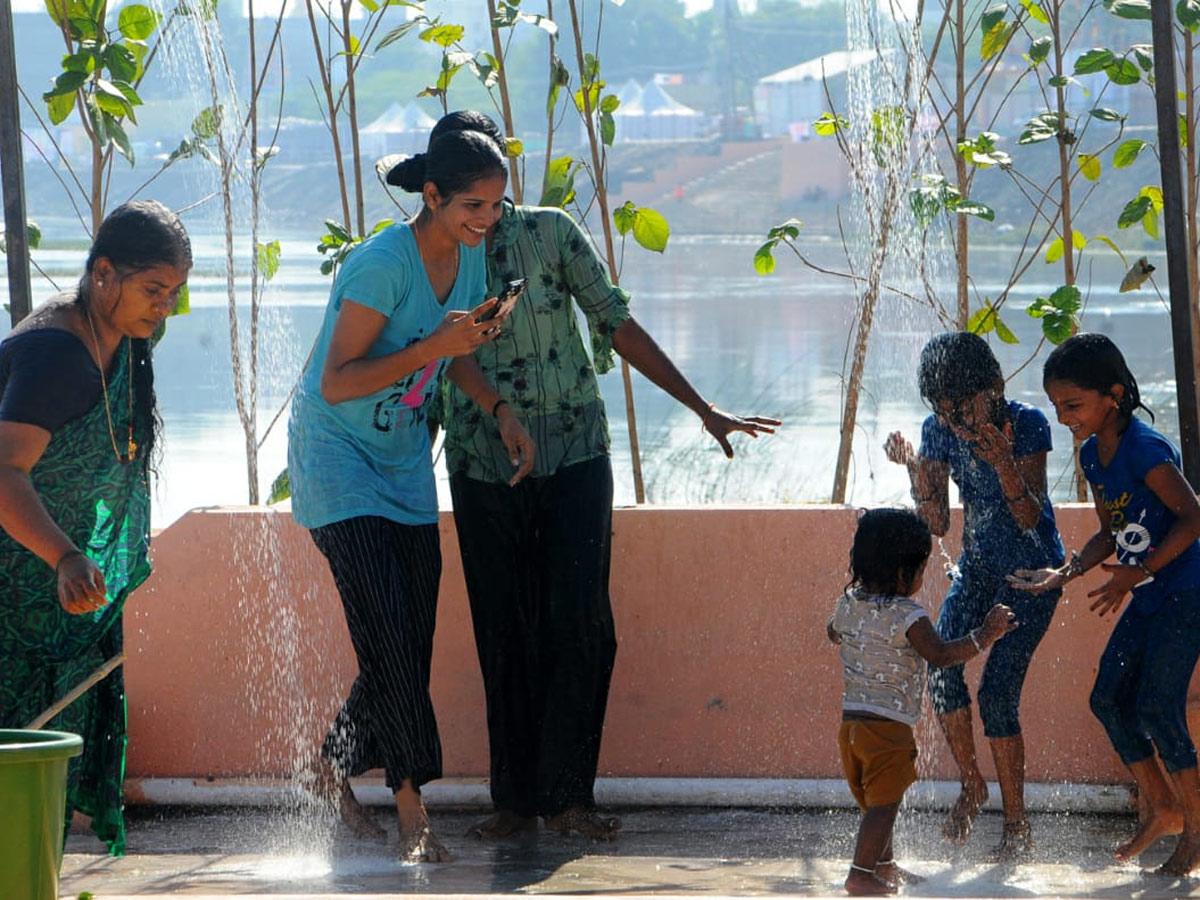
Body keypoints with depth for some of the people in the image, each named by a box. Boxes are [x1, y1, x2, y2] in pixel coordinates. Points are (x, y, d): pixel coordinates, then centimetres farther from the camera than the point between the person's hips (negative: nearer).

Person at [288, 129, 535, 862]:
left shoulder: (471, 254, 0)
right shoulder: (383, 264, -24)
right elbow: (337, 383, -25)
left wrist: (500, 410, 2)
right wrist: (433, 346, -32)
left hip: (406, 464, 7)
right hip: (339, 459, -7)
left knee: (411, 643, 5)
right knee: (388, 632, -15)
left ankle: (335, 768, 26)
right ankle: (413, 809, -10)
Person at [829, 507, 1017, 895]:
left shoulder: (848, 603, 7)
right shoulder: (907, 616, -16)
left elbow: (834, 632, 28)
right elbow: (940, 654, -25)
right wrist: (985, 635, -21)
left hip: (851, 721, 8)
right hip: (889, 727, -8)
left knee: (874, 802, 21)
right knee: (883, 803, -2)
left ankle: (884, 866, 34)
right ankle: (860, 874, -5)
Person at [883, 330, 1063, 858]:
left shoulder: (1026, 425, -20)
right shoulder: (939, 432, -7)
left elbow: (1030, 518, -24)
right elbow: (937, 525, -6)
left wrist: (1004, 464, -40)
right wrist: (915, 470, -22)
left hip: (1032, 571, -5)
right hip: (977, 565, 5)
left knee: (997, 691, -13)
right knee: (941, 662, -17)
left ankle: (1017, 826, -2)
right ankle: (970, 784, 4)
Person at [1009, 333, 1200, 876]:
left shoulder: (1144, 448, -21)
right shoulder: (1093, 455, 6)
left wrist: (1138, 572, -22)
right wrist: (1067, 572, 0)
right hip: (1146, 598, 9)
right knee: (1109, 697, 6)